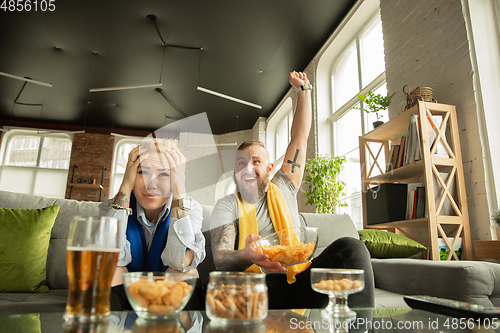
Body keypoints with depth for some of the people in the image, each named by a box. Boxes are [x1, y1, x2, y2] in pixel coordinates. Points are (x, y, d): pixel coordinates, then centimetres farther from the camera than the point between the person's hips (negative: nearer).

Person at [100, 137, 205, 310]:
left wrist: (179, 190, -30)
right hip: (123, 299, 1)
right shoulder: (112, 207, -11)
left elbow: (182, 262, -31)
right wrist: (126, 186, -27)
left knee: (186, 272, -29)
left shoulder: (190, 208, -13)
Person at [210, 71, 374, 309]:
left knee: (350, 247, -23)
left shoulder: (283, 189, 14)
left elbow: (300, 136, 18)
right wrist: (246, 256, -31)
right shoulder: (227, 205, 7)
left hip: (296, 282, 2)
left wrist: (304, 89, 23)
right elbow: (220, 258, -8)